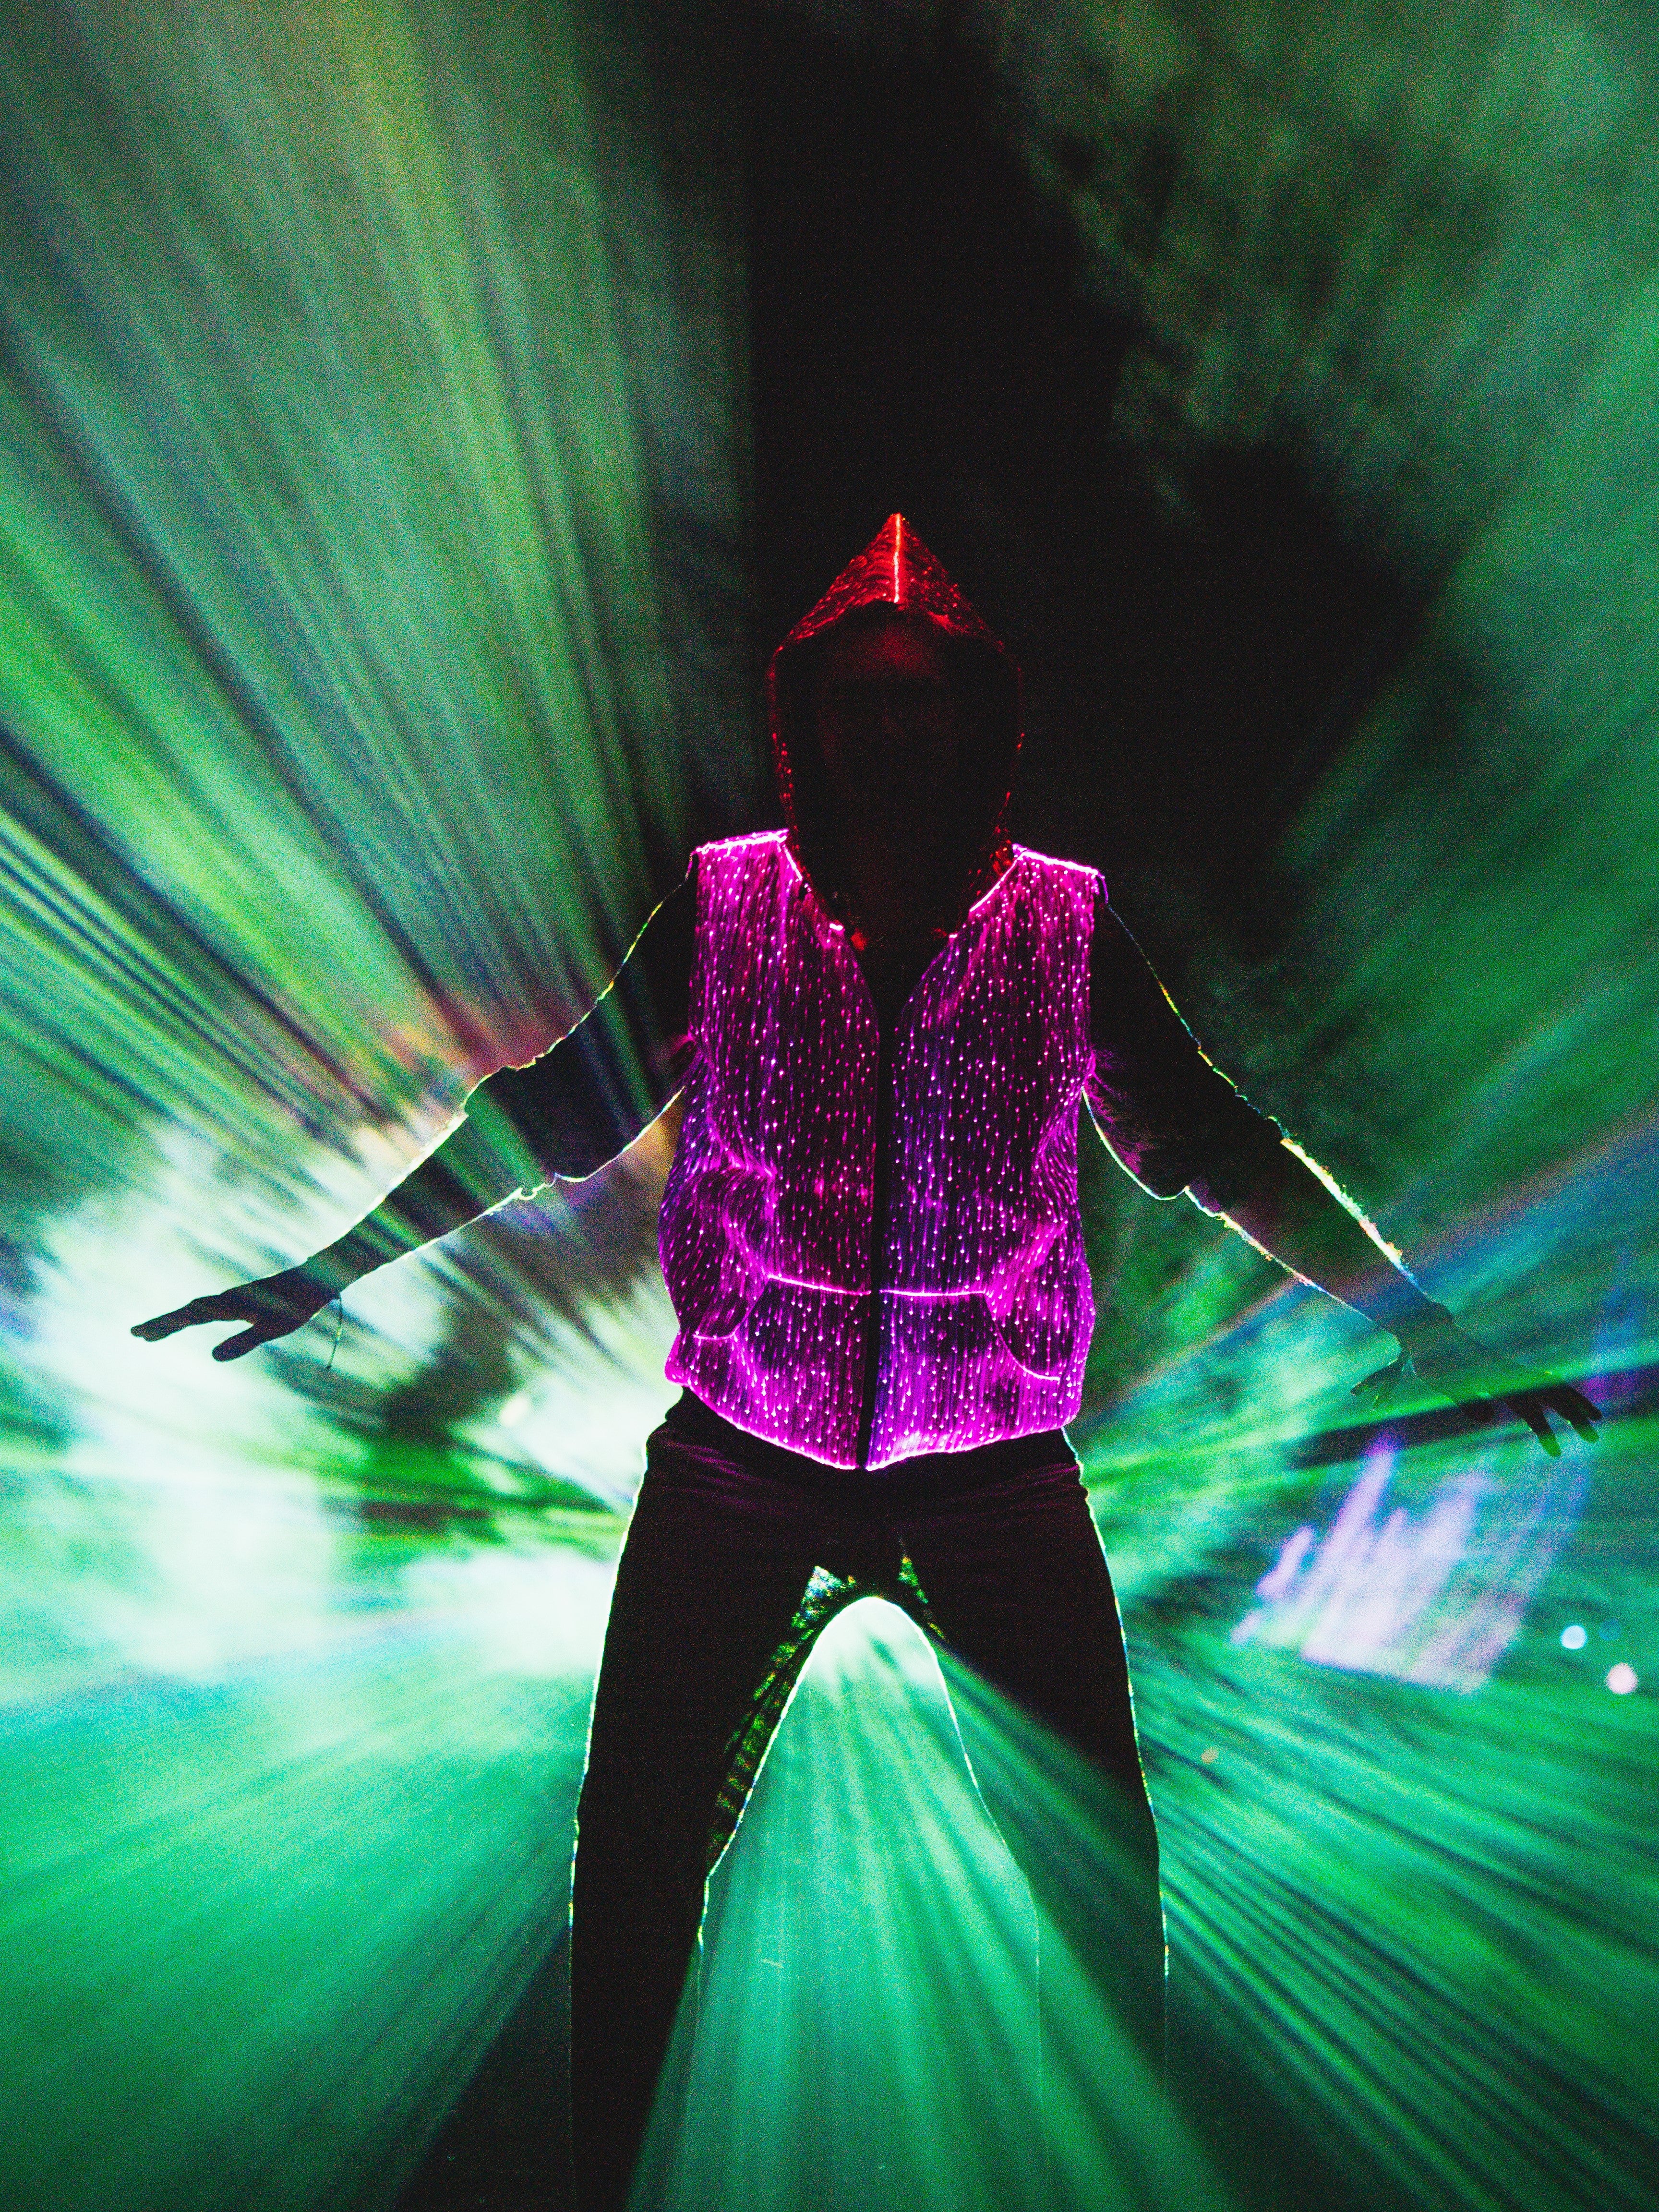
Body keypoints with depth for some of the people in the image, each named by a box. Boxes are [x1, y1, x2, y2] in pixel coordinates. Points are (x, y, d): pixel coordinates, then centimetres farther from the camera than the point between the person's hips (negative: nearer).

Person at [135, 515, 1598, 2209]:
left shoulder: (1068, 925, -3)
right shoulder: (719, 903, -3)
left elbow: (1211, 1145, 3)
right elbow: (551, 1111, 2)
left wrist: (1422, 1322, 1)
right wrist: (325, 1275, 1)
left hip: (997, 1469, 0)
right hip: (737, 1456, 1)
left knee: (1101, 1861, 6)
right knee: (636, 1847, 7)